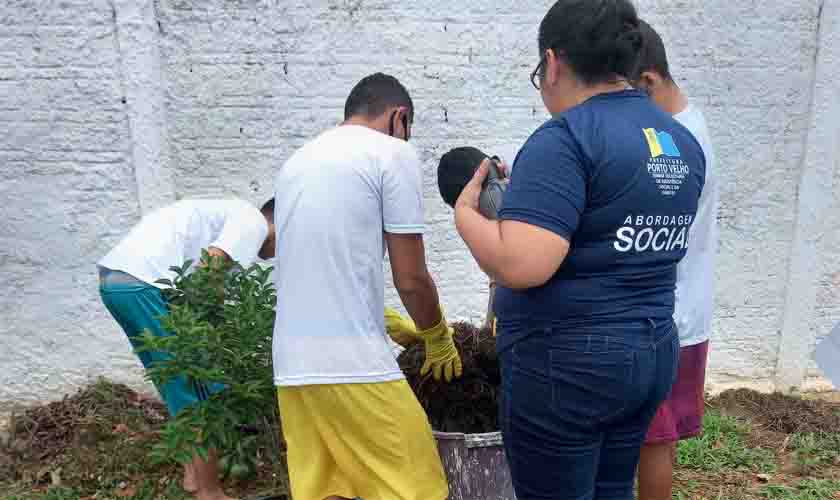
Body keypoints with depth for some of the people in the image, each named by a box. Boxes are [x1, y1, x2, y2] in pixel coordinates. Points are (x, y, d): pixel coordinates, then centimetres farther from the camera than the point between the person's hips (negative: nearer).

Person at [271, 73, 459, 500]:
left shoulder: (296, 161, 17)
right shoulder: (393, 153, -4)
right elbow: (411, 280, -6)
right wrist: (439, 342, 12)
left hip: (291, 363, 8)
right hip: (354, 365, -7)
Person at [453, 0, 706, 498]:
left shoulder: (565, 138, -19)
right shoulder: (683, 141, 7)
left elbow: (522, 266, -28)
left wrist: (465, 211, -10)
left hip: (568, 364, -8)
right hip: (653, 354, 8)